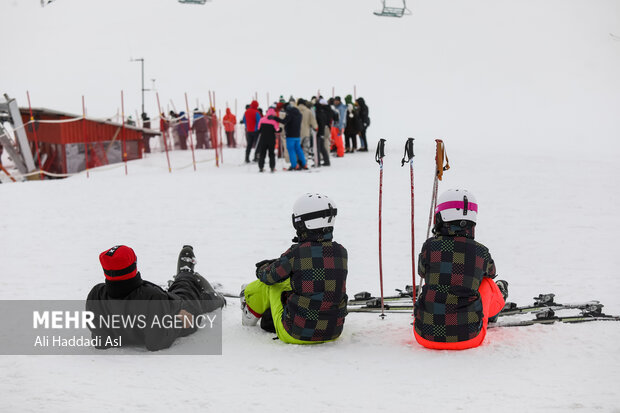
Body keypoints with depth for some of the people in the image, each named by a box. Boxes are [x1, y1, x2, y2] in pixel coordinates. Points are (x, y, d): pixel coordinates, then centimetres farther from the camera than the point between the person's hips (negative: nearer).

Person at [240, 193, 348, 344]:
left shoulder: (295, 253, -16)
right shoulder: (341, 252, -2)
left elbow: (270, 276, 2)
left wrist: (263, 269, 28)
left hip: (296, 335, -4)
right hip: (333, 334, 4)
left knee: (270, 283, 21)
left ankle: (249, 315, 52)